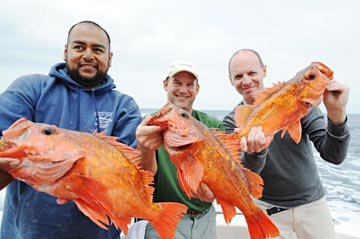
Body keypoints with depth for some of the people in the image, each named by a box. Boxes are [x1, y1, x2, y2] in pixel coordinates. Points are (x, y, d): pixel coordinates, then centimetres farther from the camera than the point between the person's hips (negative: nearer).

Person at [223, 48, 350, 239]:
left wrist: (337, 113, -31)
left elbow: (334, 156, -15)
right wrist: (255, 150, -41)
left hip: (313, 204, 1)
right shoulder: (232, 122, -10)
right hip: (269, 211, 0)